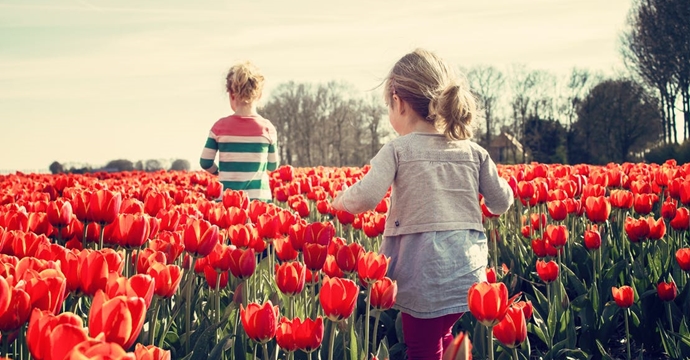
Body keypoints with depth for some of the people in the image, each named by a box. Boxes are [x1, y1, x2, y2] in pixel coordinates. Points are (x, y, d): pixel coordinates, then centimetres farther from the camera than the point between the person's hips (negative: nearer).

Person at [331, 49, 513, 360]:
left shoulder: (397, 150, -7)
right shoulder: (473, 152, 7)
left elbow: (366, 197, -18)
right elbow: (501, 204, 11)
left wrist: (340, 200, 3)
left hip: (425, 276, -5)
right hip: (468, 273, 5)